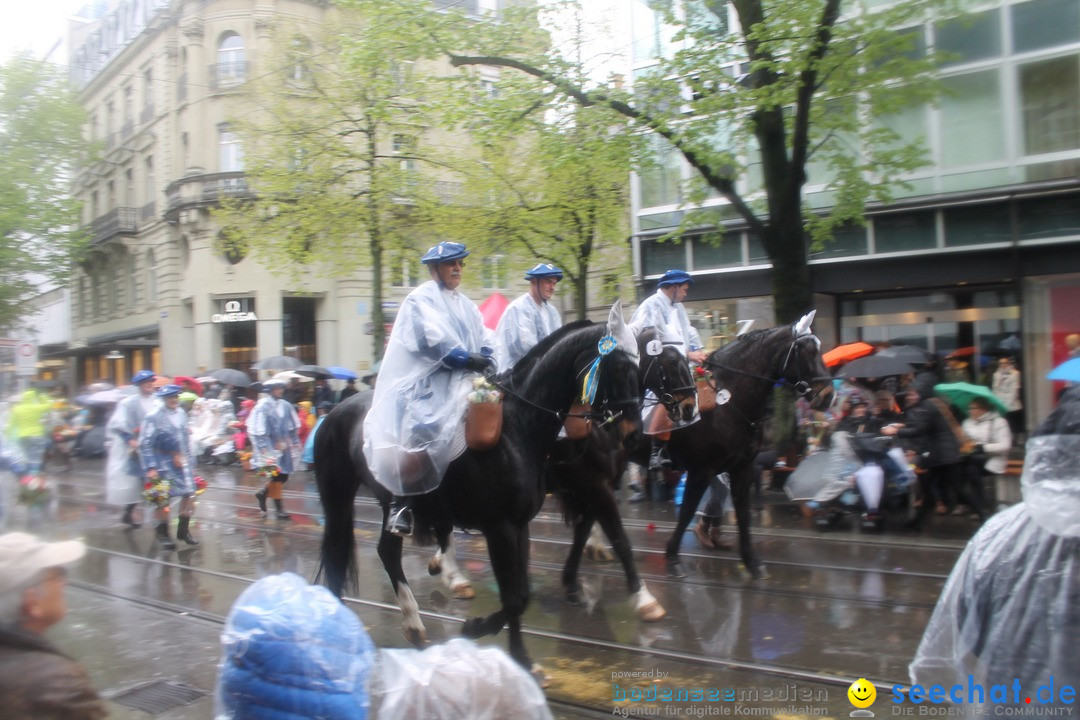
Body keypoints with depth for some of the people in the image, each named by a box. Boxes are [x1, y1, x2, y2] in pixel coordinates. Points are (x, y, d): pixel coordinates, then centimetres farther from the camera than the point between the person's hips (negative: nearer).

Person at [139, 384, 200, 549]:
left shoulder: (181, 413, 5)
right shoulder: (153, 417, -13)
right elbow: (145, 444, -13)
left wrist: (190, 460, 14)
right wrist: (150, 468, -16)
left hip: (182, 461, 6)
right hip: (164, 463, -6)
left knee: (189, 495, 5)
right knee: (164, 499, 1)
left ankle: (183, 530, 21)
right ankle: (163, 533, 18)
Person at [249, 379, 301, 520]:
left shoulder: (285, 405, 5)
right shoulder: (263, 406, -12)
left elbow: (293, 427, 14)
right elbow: (258, 430, -13)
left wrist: (295, 443, 13)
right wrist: (264, 449, -17)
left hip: (284, 447, 6)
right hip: (270, 449, -6)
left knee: (283, 476, 9)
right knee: (276, 477, -2)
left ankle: (263, 493, 33)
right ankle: (279, 509, 9)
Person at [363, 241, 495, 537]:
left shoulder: (466, 305, 23)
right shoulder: (421, 299, 1)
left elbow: (484, 339, 15)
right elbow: (432, 337, -14)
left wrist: (487, 361, -6)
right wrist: (466, 358, -21)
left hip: (463, 379, 8)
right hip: (428, 377, -8)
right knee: (422, 427, -28)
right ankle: (400, 503, -19)